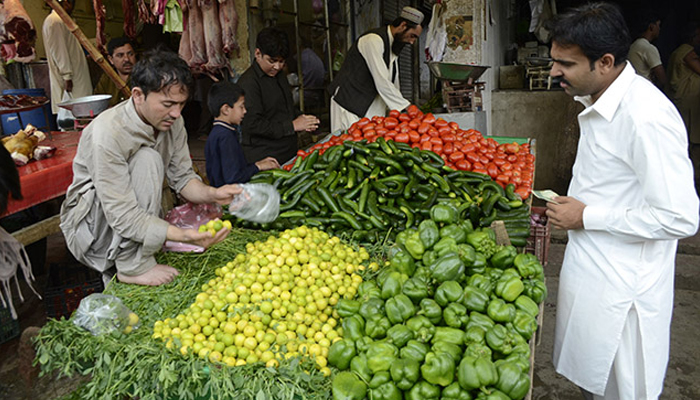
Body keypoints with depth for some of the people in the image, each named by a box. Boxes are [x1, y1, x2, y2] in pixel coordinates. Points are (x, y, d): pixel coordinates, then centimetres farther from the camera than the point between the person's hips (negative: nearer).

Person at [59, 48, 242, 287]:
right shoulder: (107, 133, -30)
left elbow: (182, 177, -2)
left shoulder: (172, 121, -9)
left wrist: (211, 194, -24)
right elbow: (123, 216, -32)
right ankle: (133, 266, -21)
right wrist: (184, 236, -43)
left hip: (137, 211, 8)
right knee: (147, 159, -28)